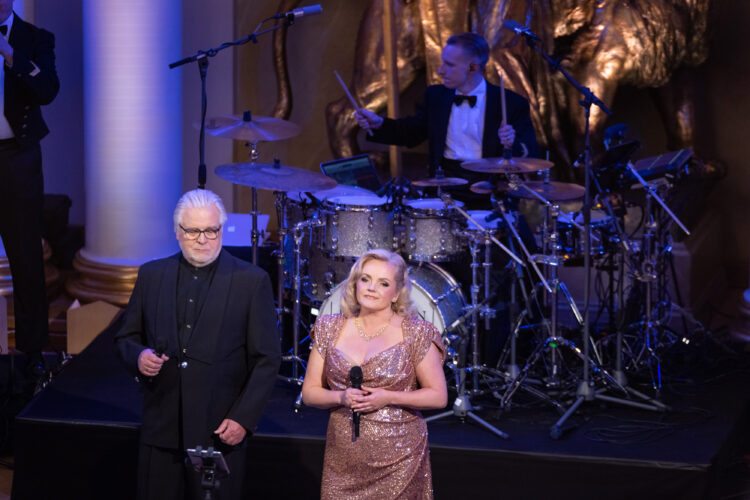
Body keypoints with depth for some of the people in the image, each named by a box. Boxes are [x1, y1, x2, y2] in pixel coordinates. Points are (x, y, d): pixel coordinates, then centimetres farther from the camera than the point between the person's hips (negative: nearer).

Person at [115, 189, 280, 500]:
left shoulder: (251, 282, -2)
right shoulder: (151, 275, 8)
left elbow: (267, 359, -2)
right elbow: (127, 336, 16)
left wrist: (243, 419, -9)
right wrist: (138, 356, -8)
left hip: (221, 433, -2)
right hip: (161, 429, 3)